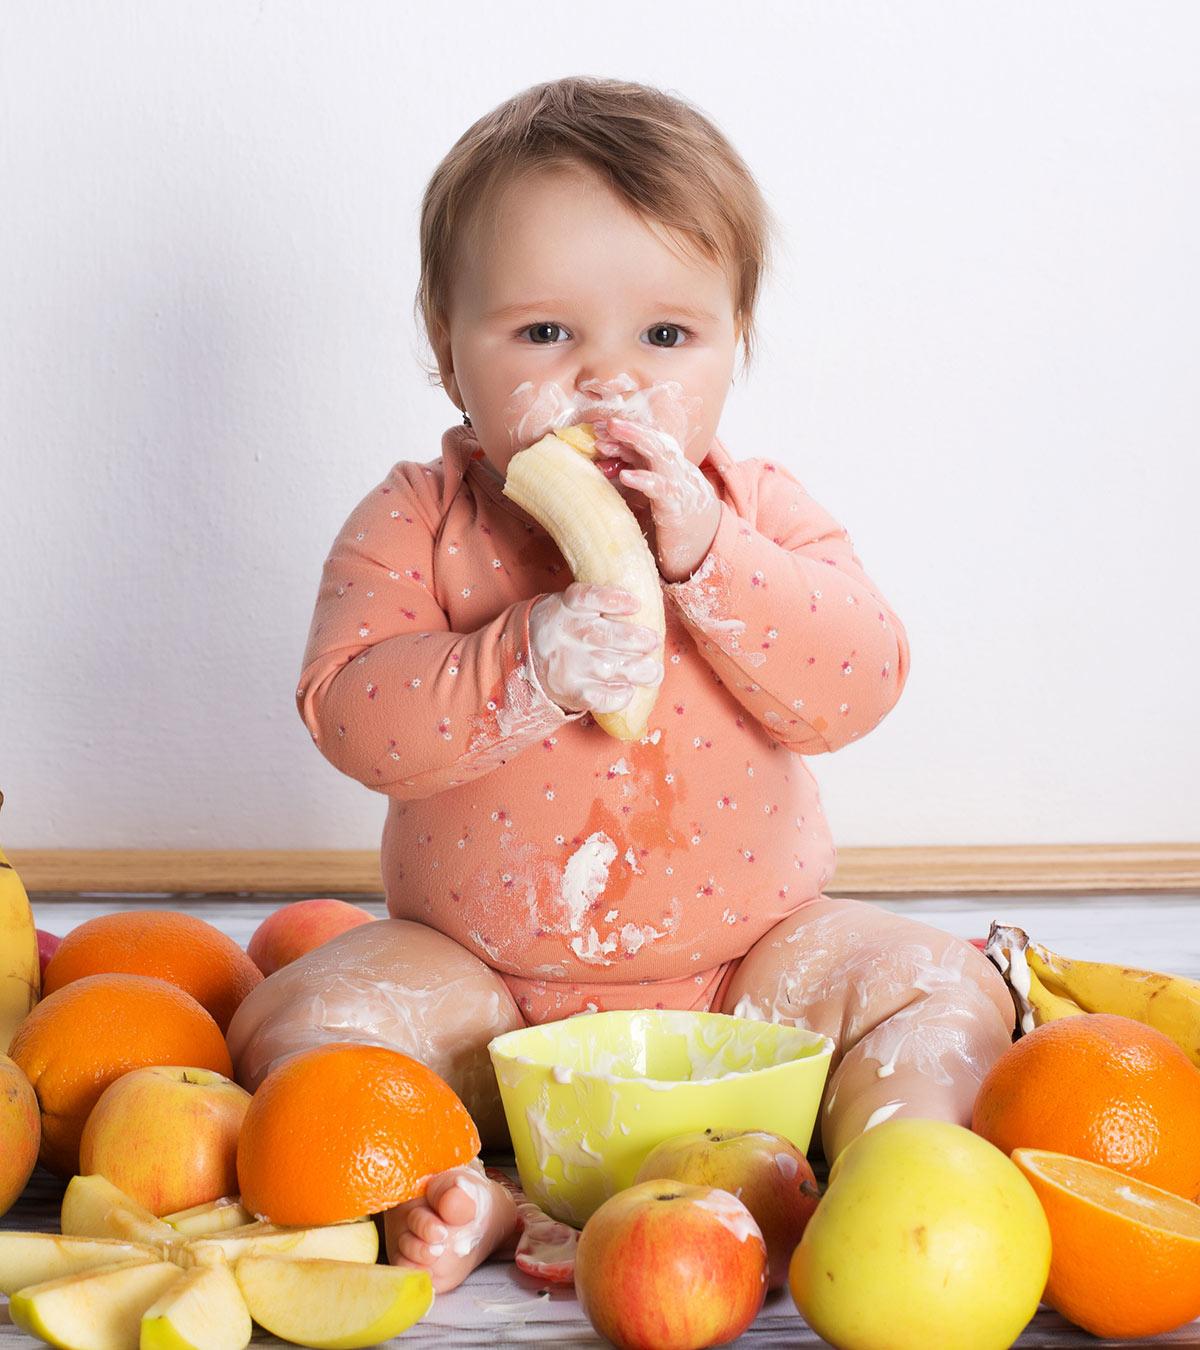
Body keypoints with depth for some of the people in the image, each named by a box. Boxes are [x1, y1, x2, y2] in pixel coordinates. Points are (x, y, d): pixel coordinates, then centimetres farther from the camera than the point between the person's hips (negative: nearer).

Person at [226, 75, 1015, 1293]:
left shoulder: (754, 508, -4)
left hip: (745, 958, 1)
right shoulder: (417, 524, -7)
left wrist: (704, 555, -28)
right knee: (290, 1024, -20)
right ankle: (460, 1207, -28)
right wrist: (531, 663, -35)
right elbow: (351, 716, -20)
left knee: (943, 992, -15)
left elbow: (855, 688, -17)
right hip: (482, 979, 0)